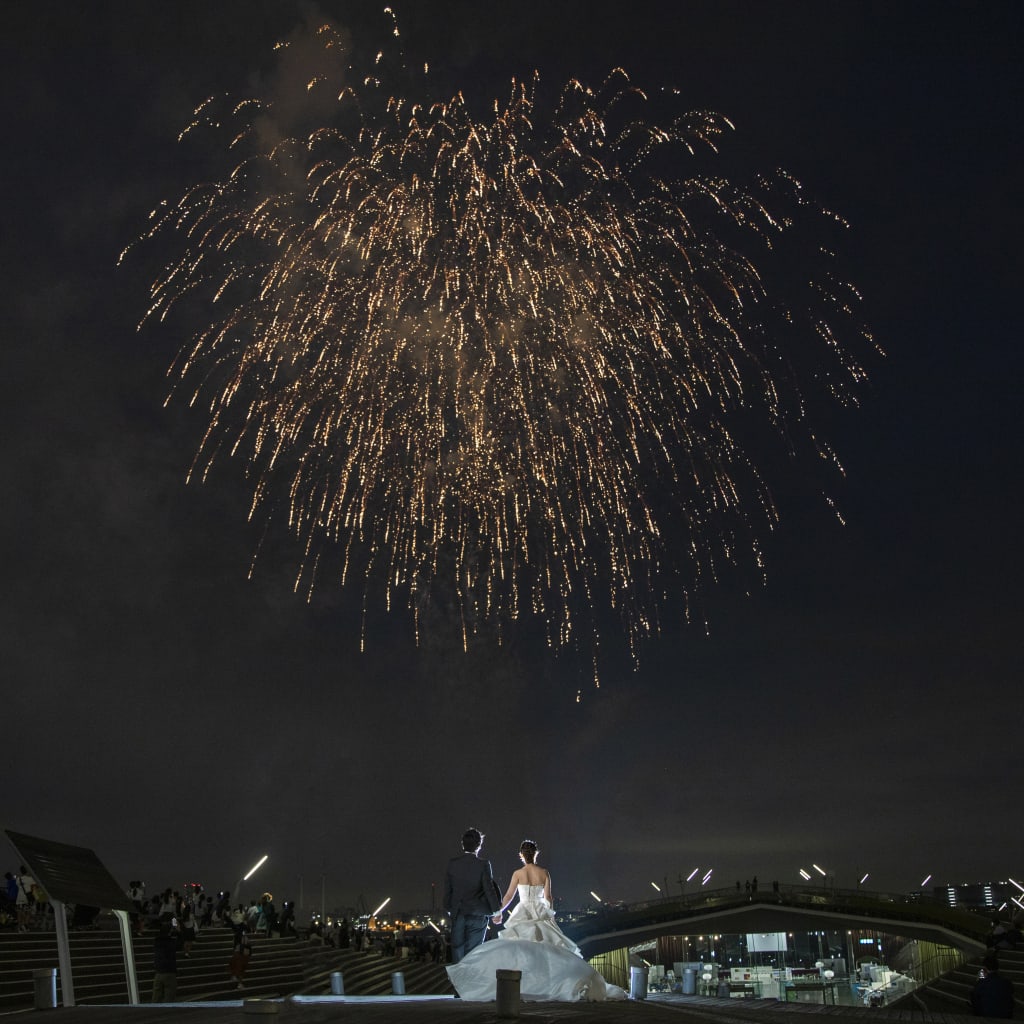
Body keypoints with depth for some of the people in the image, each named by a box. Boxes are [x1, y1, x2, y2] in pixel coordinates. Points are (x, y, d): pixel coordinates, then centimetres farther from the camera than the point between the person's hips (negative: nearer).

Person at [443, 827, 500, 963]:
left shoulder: (452, 864, -2)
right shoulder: (483, 865, -12)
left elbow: (447, 890, 6)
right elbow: (489, 889, -9)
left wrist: (448, 909, 20)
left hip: (457, 915, 3)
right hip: (477, 915, -2)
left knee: (457, 951, 11)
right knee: (471, 954, 4)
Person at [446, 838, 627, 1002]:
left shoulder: (518, 873, -1)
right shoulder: (545, 873, 2)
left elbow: (509, 896, 5)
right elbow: (548, 898, 2)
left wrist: (499, 913, 18)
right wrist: (548, 914, 20)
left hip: (523, 914, -2)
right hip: (541, 914, 2)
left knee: (518, 950, -4)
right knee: (548, 948, 4)